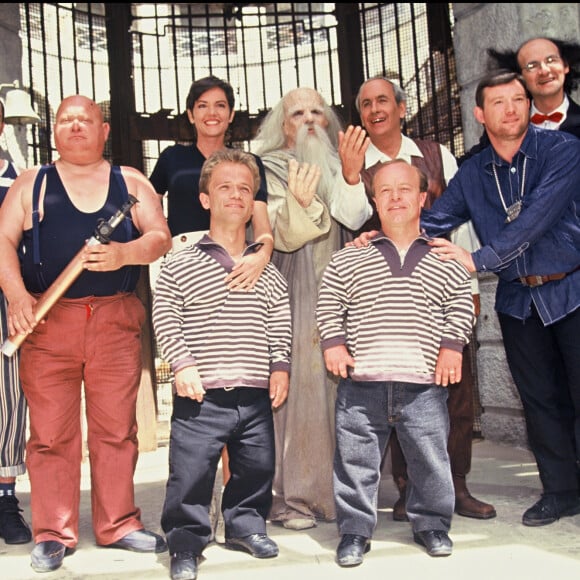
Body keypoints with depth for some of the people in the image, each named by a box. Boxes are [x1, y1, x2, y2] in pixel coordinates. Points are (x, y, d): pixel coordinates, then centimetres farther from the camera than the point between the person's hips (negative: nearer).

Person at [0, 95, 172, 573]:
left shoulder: (131, 183, 13)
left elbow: (161, 238, 4)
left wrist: (124, 253, -17)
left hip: (116, 322, 1)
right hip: (46, 320, 0)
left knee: (116, 427, 4)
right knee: (50, 431, 0)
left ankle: (118, 524, 17)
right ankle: (52, 533, 11)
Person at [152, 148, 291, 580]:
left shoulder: (268, 272, 10)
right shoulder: (179, 266, -1)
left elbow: (280, 325, 12)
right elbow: (165, 318, -3)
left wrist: (280, 366, 2)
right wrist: (182, 365, -11)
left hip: (256, 394, 4)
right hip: (201, 395, -3)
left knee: (256, 467, 15)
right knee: (191, 472, -2)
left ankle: (245, 524, 37)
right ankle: (186, 543, 16)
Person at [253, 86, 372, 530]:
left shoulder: (335, 166, 19)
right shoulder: (270, 169, 3)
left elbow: (356, 219, 8)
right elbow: (282, 235, -11)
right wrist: (299, 202, -28)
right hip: (293, 295, -5)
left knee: (337, 387, 3)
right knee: (295, 388, -8)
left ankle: (335, 488, 13)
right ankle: (289, 497, -2)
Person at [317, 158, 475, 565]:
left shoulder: (446, 261, 9)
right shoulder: (347, 259, 7)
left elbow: (461, 306, 10)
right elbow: (329, 305, 10)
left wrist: (452, 347, 0)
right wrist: (333, 343, -1)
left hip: (424, 384, 1)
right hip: (361, 384, 0)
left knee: (430, 459, 9)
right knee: (356, 461, 5)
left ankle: (431, 523, 30)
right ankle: (355, 531, 19)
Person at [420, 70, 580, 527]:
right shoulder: (472, 173, 4)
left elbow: (537, 219, -21)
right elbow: (433, 224, 0)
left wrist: (479, 259, -23)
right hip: (518, 299, 4)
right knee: (541, 399, 12)